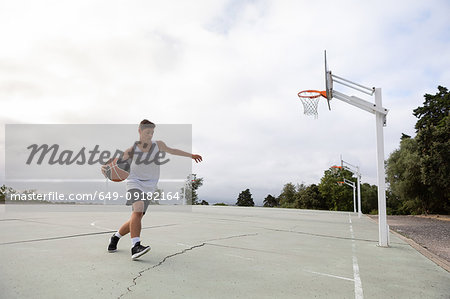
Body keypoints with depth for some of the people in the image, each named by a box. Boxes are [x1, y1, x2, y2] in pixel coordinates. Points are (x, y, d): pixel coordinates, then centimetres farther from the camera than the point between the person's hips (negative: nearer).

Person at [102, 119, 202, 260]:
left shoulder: (158, 145, 6)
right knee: (138, 210, -29)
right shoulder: (132, 149, -1)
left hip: (149, 186, 3)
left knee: (136, 219, 0)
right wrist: (106, 169, -25)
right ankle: (135, 247, -35)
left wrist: (191, 155, 27)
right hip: (134, 182, -3)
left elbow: (171, 150, 22)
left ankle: (115, 237, 27)